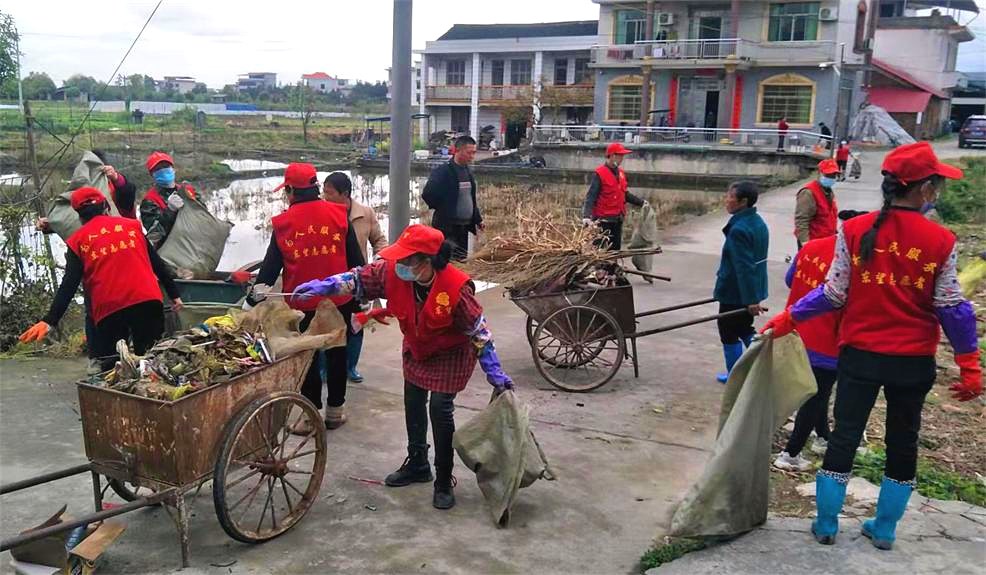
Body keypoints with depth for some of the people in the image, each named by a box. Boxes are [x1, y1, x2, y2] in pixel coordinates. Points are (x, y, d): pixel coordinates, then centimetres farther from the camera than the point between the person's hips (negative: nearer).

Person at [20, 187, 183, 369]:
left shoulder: (77, 241, 10)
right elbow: (157, 264, 14)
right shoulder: (133, 225, 15)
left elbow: (69, 285, 1)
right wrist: (174, 294, 19)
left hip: (108, 309, -1)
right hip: (147, 300, 1)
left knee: (111, 365, 9)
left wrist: (50, 320, 0)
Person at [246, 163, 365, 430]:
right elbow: (355, 258, 1)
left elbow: (270, 265, 0)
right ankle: (335, 411, 21)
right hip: (339, 300, 1)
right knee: (337, 354, 13)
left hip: (302, 303, -1)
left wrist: (253, 299, 10)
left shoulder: (283, 222, -4)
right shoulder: (338, 214, -3)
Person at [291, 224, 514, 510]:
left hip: (450, 354, -6)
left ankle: (444, 481, 8)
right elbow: (360, 278, -9)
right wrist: (324, 286, -20)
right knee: (413, 405, 16)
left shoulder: (456, 287, -36)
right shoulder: (393, 272, -25)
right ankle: (417, 465, 37)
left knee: (440, 410, -9)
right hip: (415, 350, 6)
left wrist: (494, 371, -23)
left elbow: (478, 330, -26)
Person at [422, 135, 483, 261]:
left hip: (464, 226, 8)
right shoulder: (442, 172, -13)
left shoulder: (467, 171, 12)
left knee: (461, 259, 11)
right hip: (447, 227, -8)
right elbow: (427, 195, -18)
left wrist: (477, 219, 18)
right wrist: (443, 210, -7)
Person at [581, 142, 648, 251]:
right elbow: (590, 197, -19)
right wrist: (586, 216, -32)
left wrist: (641, 203, 22)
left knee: (615, 249, 13)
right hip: (603, 220, -8)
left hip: (618, 219, 8)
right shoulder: (600, 174, -12)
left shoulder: (621, 173, 11)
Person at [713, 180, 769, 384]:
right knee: (745, 329, 23)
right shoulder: (758, 223, 6)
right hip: (753, 290, 9)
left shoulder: (739, 229, -24)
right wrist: (752, 297, 21)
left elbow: (744, 267, -27)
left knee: (729, 332, 7)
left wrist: (750, 299, -26)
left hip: (735, 293, -9)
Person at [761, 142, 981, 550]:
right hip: (914, 361, 0)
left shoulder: (854, 230, -8)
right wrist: (969, 365, 3)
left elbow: (833, 294, -7)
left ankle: (826, 525, 21)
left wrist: (787, 319, 5)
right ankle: (884, 529, 28)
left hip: (860, 354, 0)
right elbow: (952, 308, -6)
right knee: (902, 442, 16)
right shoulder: (941, 241, -9)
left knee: (845, 436, 11)